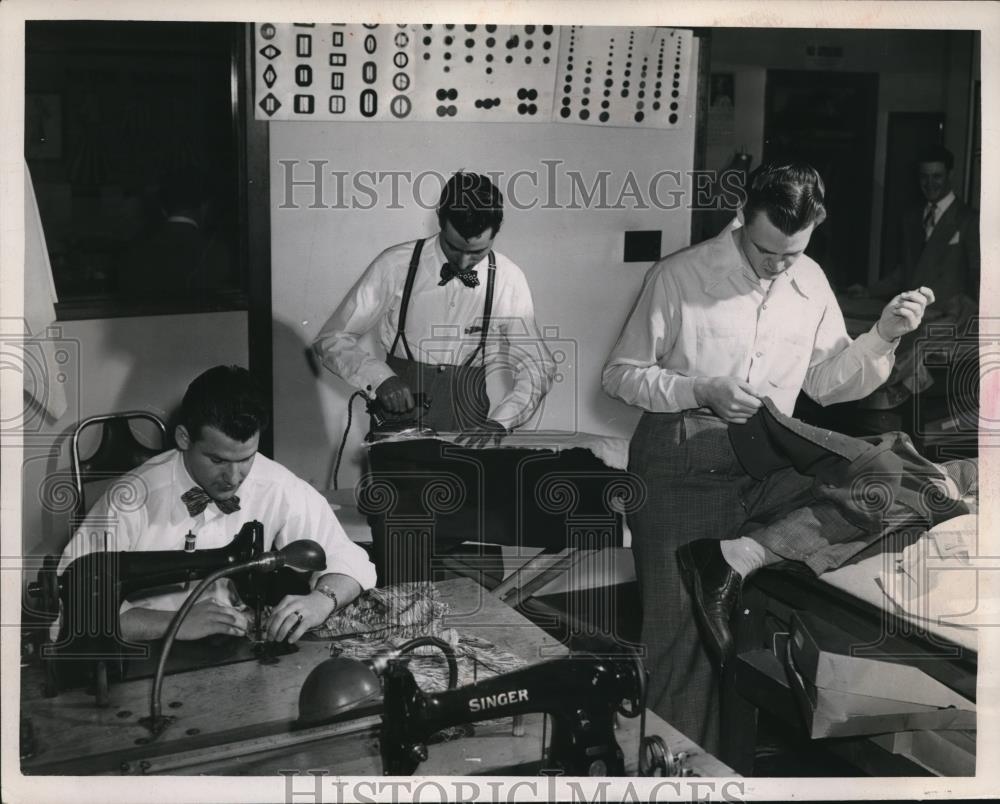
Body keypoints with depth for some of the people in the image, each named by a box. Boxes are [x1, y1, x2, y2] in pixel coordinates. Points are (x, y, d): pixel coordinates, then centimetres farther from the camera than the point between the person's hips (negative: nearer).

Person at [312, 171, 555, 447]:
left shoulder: (509, 279, -1)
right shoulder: (395, 265, -5)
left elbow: (538, 367, 3)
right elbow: (331, 339, 0)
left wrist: (499, 423, -14)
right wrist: (380, 378, -18)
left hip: (470, 434, 1)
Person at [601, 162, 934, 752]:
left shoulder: (811, 283, 4)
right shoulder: (679, 277, -11)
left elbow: (827, 382, 10)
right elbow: (620, 374, -7)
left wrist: (883, 337, -6)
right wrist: (702, 393, -19)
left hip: (762, 477, 5)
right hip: (679, 475, -4)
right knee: (679, 635, 0)